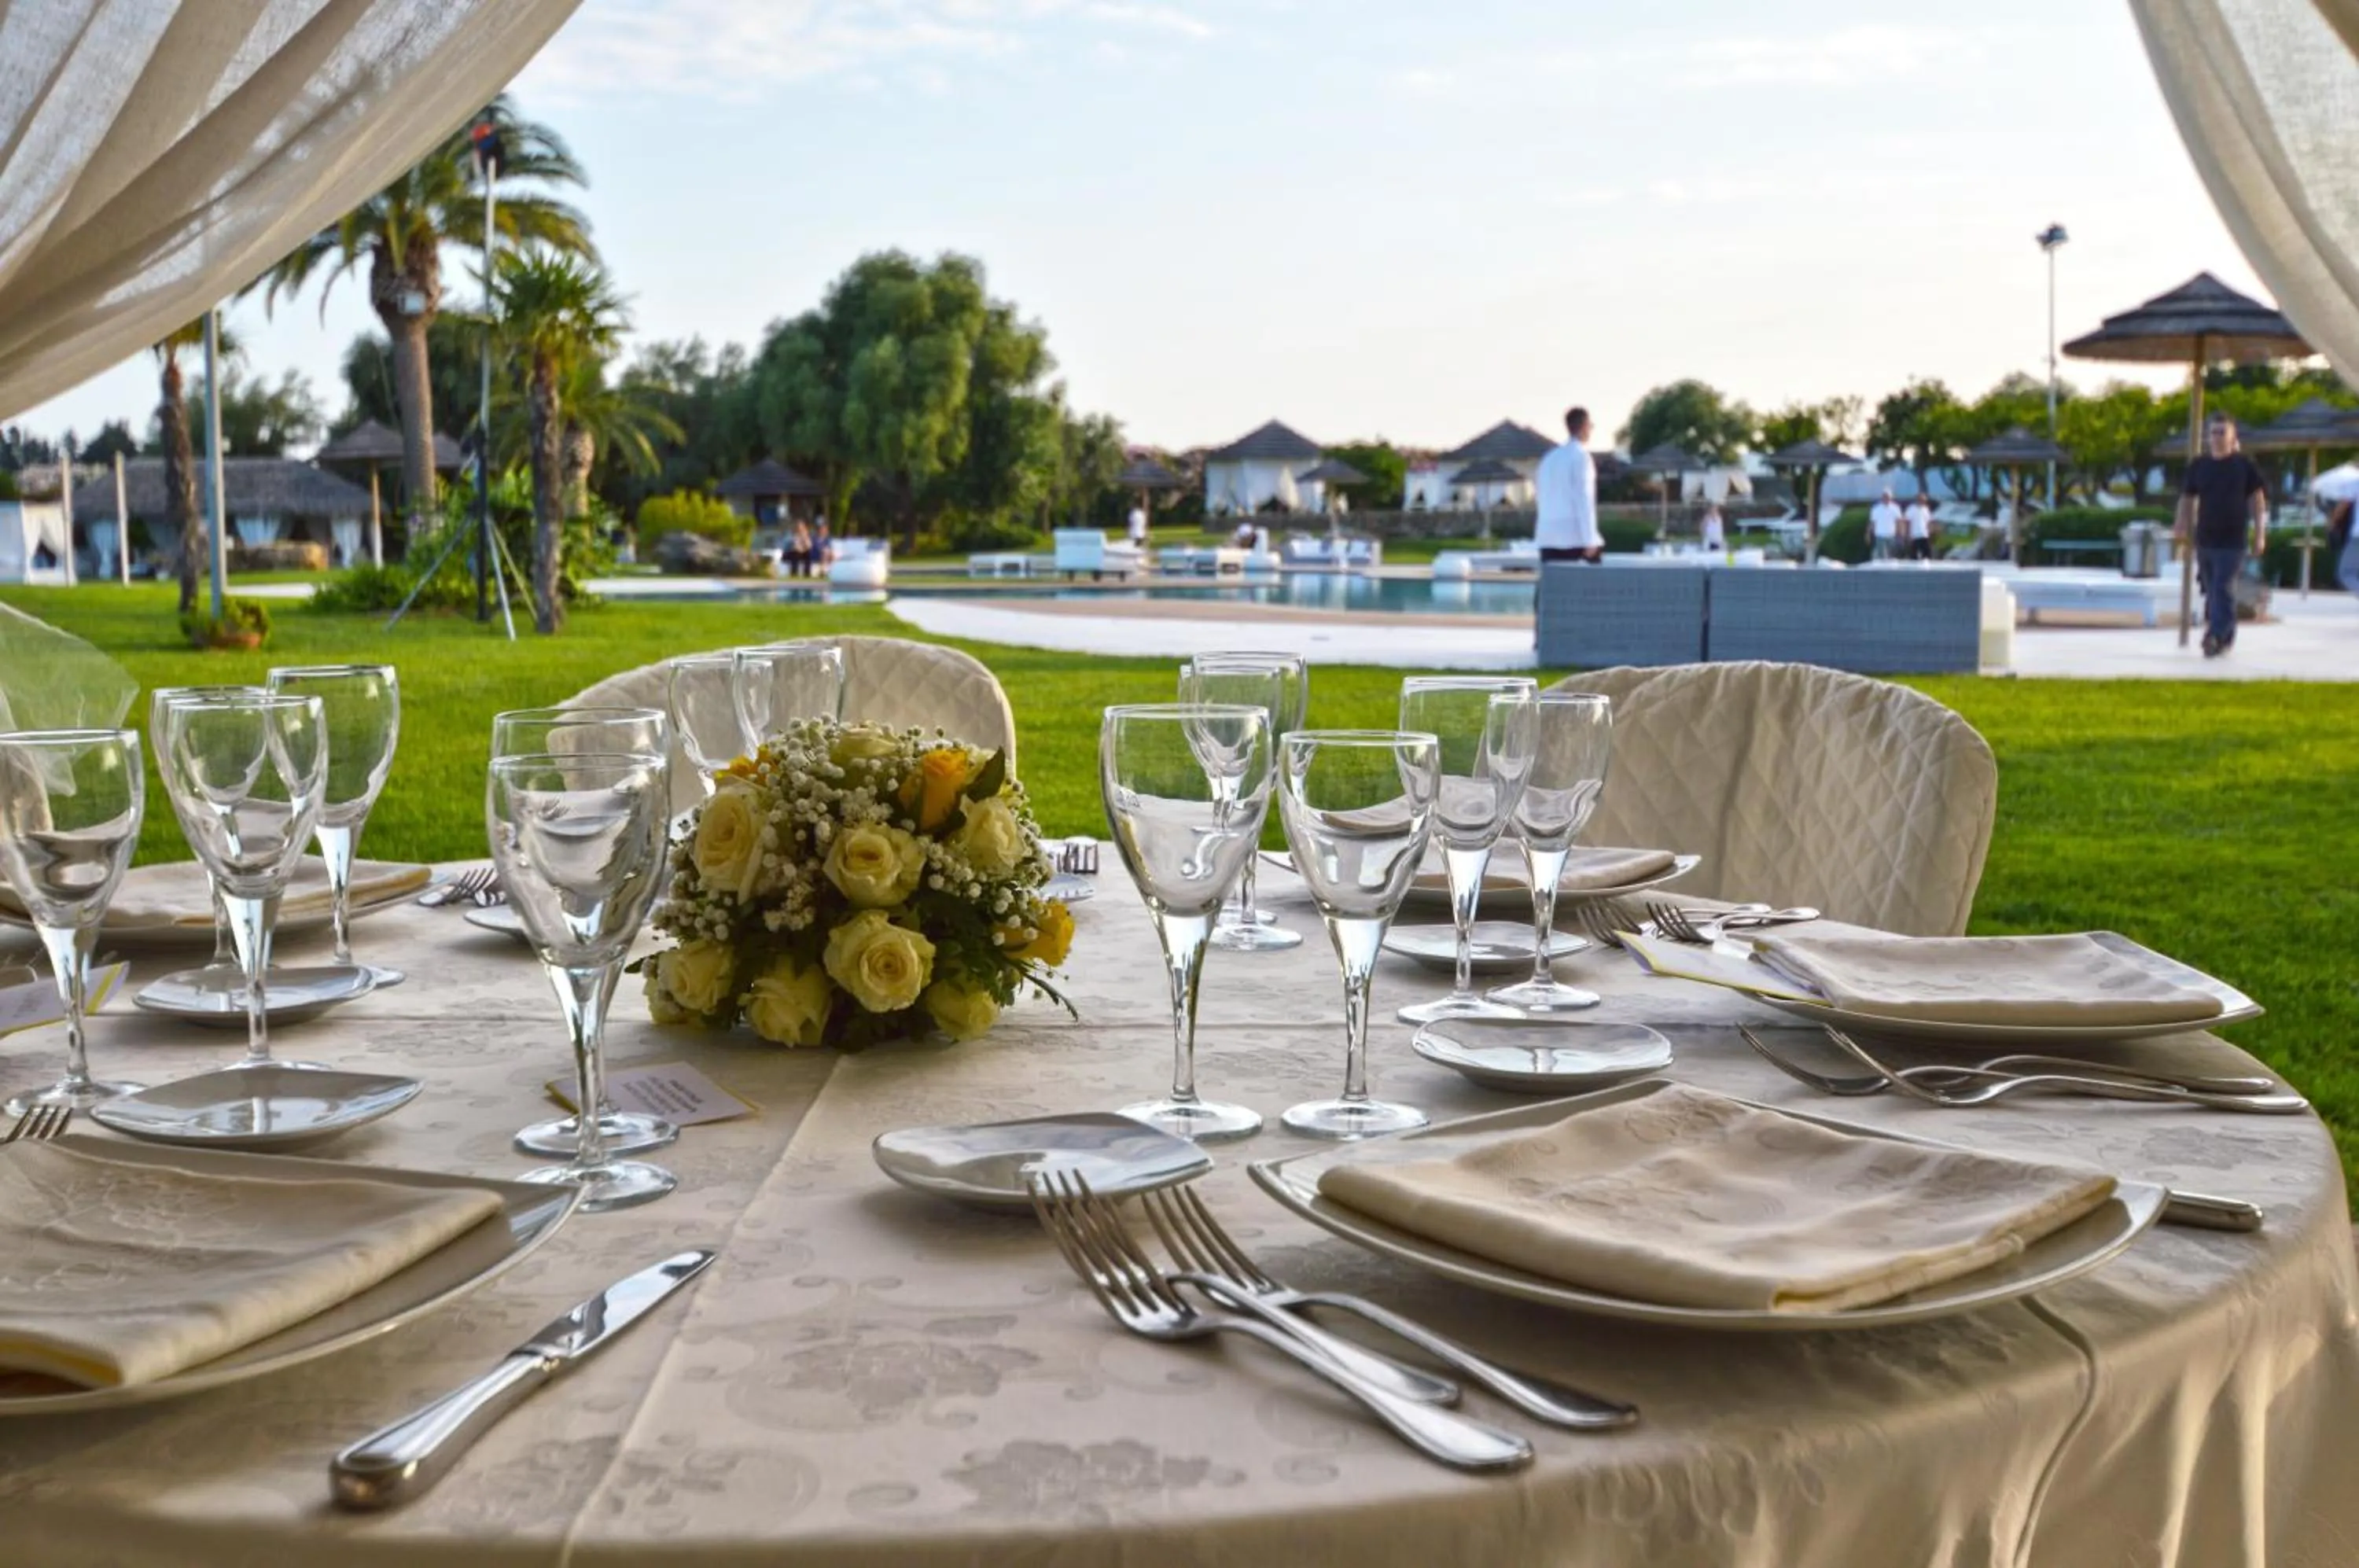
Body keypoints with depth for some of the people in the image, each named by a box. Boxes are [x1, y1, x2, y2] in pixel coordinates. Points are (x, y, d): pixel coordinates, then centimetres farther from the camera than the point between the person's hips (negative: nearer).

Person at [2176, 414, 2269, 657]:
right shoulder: (2198, 466, 7)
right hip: (2205, 538, 4)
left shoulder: (2245, 465, 0)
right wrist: (2182, 529, 1)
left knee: (2223, 589, -11)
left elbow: (2258, 500, 1)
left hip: (2233, 539, -4)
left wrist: (2260, 534, -3)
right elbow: (2187, 500, 10)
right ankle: (2226, 637, 22)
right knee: (2212, 590, 9)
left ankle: (2217, 635, -14)